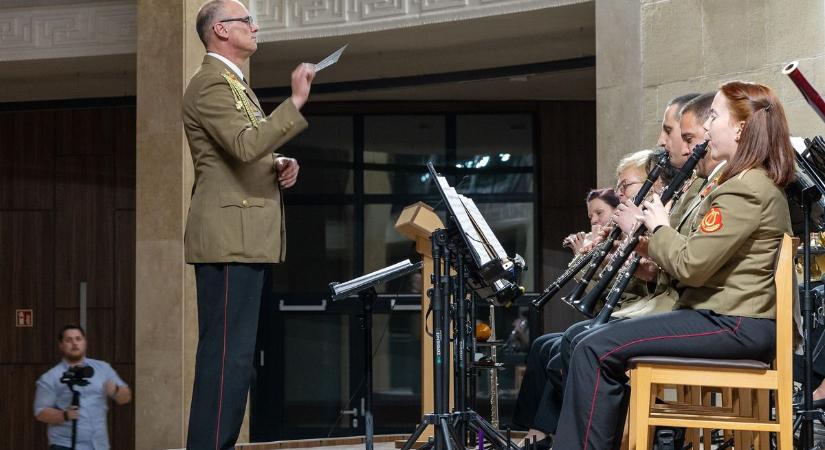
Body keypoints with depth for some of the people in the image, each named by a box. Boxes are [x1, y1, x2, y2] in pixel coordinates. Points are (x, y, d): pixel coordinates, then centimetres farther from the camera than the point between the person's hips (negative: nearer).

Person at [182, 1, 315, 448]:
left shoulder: (234, 83, 22)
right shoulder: (211, 83, -11)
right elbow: (245, 144, -25)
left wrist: (279, 164, 10)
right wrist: (295, 103, -25)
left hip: (244, 240, 11)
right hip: (228, 238, -11)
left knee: (234, 354, 12)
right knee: (228, 354, -12)